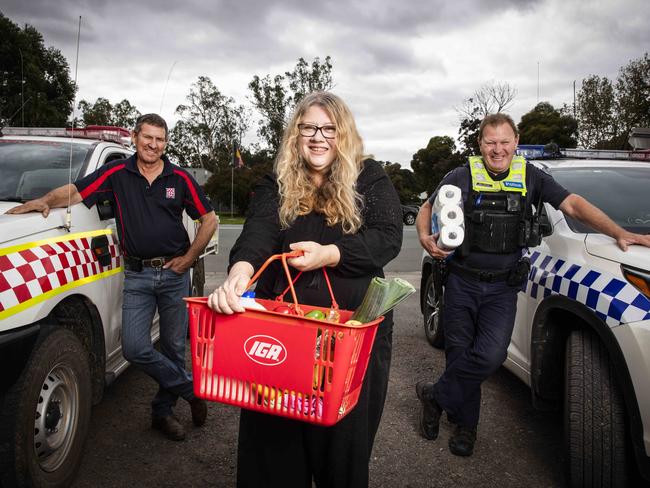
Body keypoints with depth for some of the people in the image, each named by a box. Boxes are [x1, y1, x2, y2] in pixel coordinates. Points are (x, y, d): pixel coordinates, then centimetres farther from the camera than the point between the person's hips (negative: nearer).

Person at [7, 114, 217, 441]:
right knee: (134, 347, -9)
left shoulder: (180, 178, 1)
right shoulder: (117, 174, 2)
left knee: (173, 347, 7)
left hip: (174, 272, 0)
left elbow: (209, 220, 5)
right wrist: (45, 201, -19)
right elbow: (74, 191, 2)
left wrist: (189, 258, -1)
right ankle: (191, 390, 10)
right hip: (137, 275, 0)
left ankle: (163, 410, 26)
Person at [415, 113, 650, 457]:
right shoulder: (462, 177, 0)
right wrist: (426, 238, -13)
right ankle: (465, 426, 27)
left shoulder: (531, 177, 4)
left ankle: (435, 396, 8)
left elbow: (572, 204, 1)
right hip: (462, 283, 0)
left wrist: (620, 234, -8)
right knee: (459, 354, 6)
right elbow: (426, 210, 8)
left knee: (490, 354, -16)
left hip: (502, 288, 1)